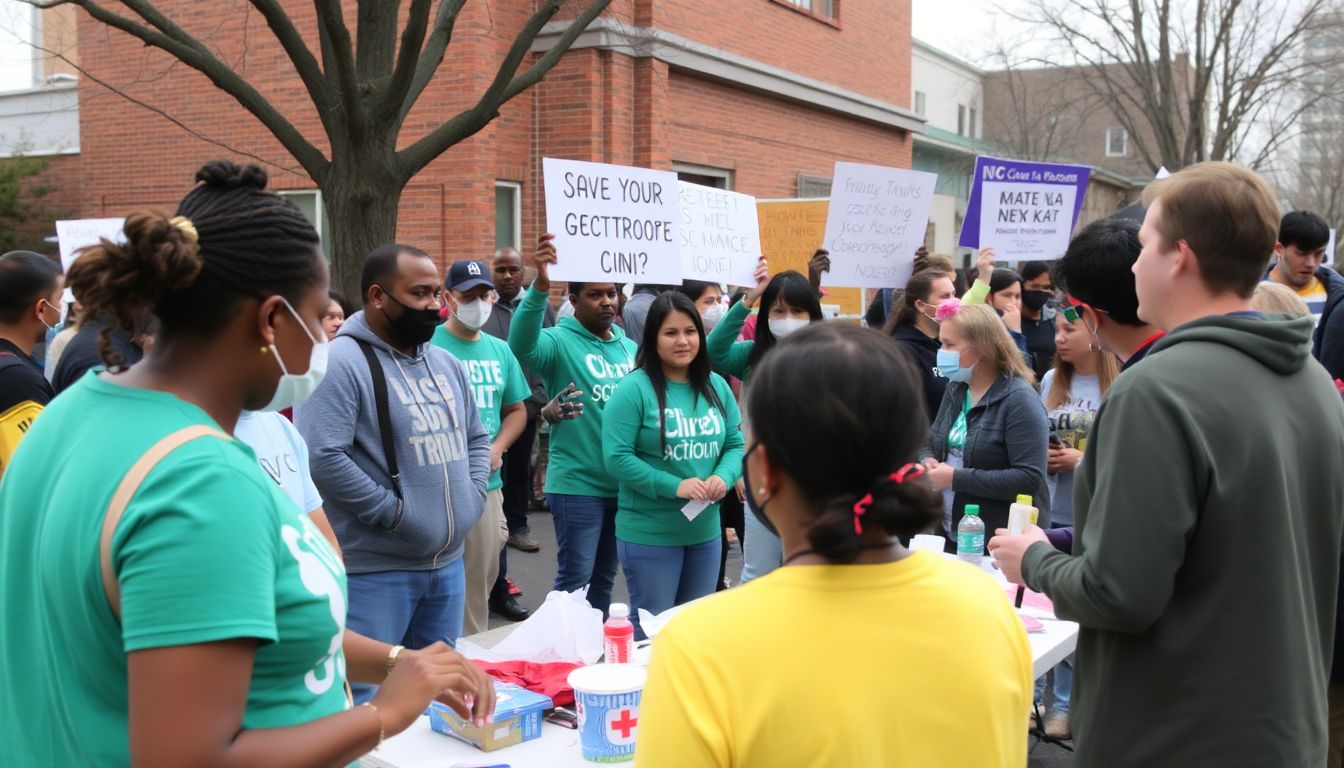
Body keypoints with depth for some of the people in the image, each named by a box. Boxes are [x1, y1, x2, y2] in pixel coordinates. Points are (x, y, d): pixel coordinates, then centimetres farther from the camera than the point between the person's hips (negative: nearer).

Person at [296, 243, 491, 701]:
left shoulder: (446, 364, 12)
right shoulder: (342, 362, -14)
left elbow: (476, 438, 22)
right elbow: (322, 458, -23)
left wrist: (472, 498, 4)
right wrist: (395, 514, -18)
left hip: (447, 564, 8)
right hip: (373, 569, -8)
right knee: (366, 695, 0)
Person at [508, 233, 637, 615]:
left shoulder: (630, 348, 10)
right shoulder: (559, 341, -10)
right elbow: (522, 346, -33)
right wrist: (540, 287, -46)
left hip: (625, 483, 6)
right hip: (577, 483, -6)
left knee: (604, 576, 18)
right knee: (575, 577, -1)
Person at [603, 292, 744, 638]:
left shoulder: (716, 386, 5)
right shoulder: (634, 388, -14)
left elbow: (736, 444, 8)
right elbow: (617, 458, -18)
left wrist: (724, 477, -14)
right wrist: (674, 486, -23)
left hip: (706, 531, 6)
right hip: (649, 535, -6)